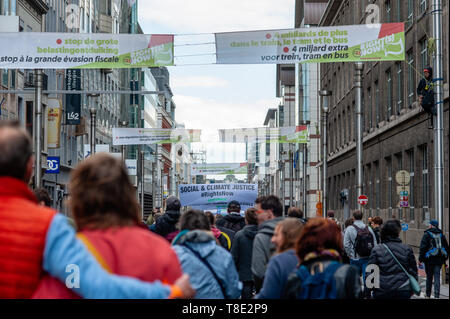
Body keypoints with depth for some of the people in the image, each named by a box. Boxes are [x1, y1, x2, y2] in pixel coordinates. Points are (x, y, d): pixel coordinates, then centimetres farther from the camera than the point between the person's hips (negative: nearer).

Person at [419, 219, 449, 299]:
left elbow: (423, 247, -10)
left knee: (429, 277, 9)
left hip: (430, 259, -3)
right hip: (439, 259, 3)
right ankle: (436, 295, -8)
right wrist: (445, 258, 22)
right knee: (437, 277, 1)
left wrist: (420, 259, -6)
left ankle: (428, 294, 19)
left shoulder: (427, 235, -7)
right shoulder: (442, 235, 9)